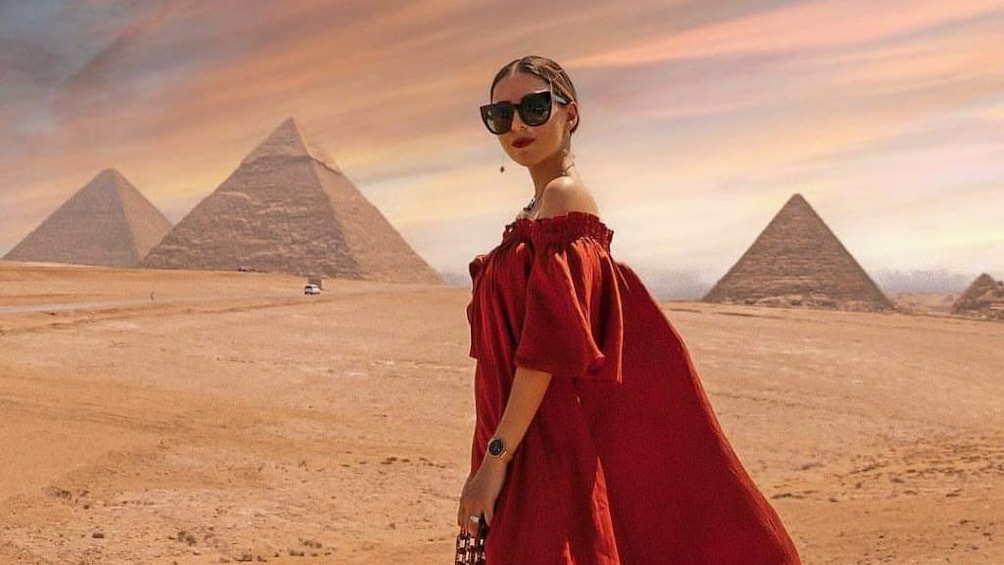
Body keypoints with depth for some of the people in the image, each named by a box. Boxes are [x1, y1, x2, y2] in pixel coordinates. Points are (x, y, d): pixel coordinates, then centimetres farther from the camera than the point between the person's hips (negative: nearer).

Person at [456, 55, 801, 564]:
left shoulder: (563, 198, -14)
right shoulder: (544, 204, 14)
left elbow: (550, 343, -21)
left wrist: (496, 454, -21)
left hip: (549, 448, -9)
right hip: (533, 441, 9)